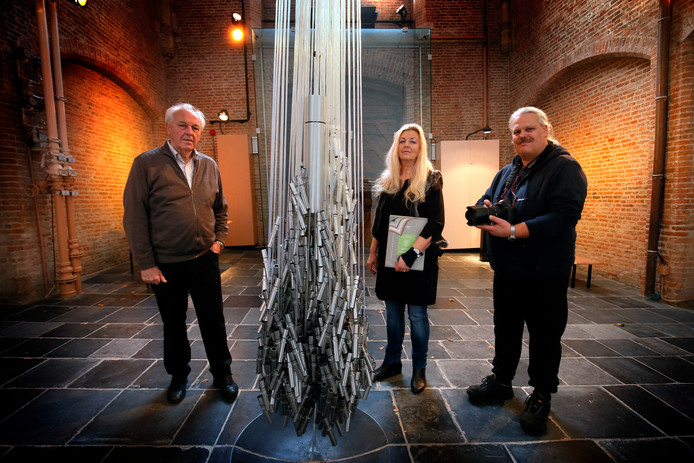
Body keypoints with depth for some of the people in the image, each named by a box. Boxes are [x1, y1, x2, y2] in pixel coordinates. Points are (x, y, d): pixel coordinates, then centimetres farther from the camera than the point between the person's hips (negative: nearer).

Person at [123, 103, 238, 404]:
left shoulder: (209, 166, 7)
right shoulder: (147, 163, -5)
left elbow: (220, 209, 17)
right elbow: (134, 217, -7)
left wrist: (218, 240, 4)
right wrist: (146, 264, -10)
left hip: (204, 260, 2)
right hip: (165, 265, -2)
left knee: (213, 321, 9)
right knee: (173, 323, 15)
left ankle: (222, 374, 29)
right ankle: (178, 376, 37)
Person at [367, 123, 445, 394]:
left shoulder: (431, 180, -5)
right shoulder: (387, 181, 9)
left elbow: (435, 225, -14)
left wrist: (411, 254, -22)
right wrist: (373, 254, 12)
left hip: (419, 260, -4)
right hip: (389, 259, 5)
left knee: (417, 315, 7)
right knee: (393, 313, 15)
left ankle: (419, 369, 26)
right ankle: (392, 362, 32)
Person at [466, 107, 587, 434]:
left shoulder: (565, 168, -10)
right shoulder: (506, 173, 13)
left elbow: (564, 216, -23)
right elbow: (485, 200, 17)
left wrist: (513, 231, -30)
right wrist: (484, 208, -8)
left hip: (545, 275, -6)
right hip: (506, 271, 7)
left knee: (544, 336, 9)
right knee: (505, 329, 19)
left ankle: (541, 397, 29)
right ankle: (501, 381, 38)